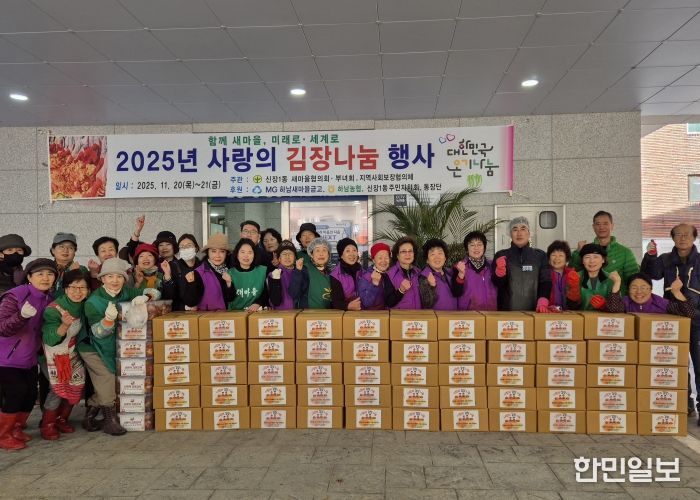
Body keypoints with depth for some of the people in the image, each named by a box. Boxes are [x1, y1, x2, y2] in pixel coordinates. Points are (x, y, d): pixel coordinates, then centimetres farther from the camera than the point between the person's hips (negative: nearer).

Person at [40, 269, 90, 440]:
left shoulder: (83, 305, -11)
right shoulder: (53, 309, -28)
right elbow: (50, 339, -33)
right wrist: (65, 325, -52)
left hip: (70, 353, 6)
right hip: (51, 354, -6)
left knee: (77, 384, 2)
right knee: (59, 387, -13)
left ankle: (62, 419, 22)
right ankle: (47, 425, 7)